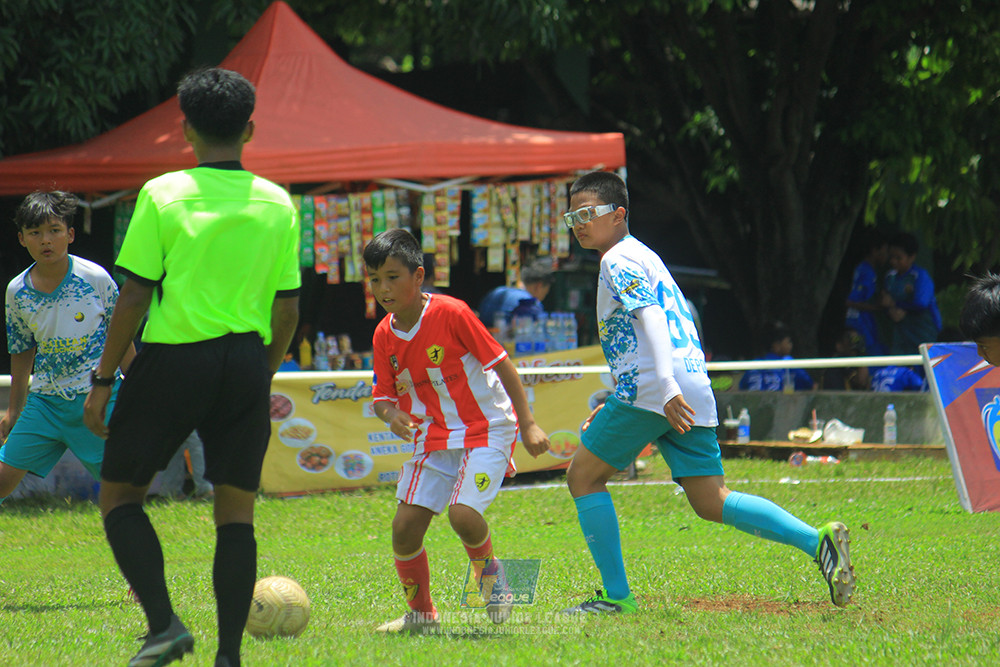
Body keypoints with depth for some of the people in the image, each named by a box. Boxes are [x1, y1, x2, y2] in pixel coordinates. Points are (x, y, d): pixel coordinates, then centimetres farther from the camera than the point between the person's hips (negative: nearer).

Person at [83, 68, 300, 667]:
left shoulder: (163, 195, -6)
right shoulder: (278, 204, 5)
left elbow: (135, 296, -8)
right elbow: (287, 308, 7)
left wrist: (103, 380, -1)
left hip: (173, 359, -3)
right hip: (245, 361, 3)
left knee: (120, 494, 10)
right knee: (237, 515, 8)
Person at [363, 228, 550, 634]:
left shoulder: (451, 314, -18)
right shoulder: (384, 336, -1)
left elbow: (501, 365, -11)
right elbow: (383, 395, 8)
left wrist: (528, 424, -13)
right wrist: (391, 415, -18)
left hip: (486, 430, -5)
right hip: (433, 438, 5)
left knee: (463, 513, -26)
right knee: (405, 526, -5)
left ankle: (487, 569, 8)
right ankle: (420, 613, 17)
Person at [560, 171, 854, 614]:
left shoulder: (618, 260, -2)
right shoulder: (642, 255, 28)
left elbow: (650, 316, -18)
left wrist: (666, 387, -31)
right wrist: (615, 405, 35)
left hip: (650, 390, -9)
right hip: (694, 388, 9)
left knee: (583, 475, 3)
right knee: (710, 502, 5)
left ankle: (617, 596, -1)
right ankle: (817, 541, -12)